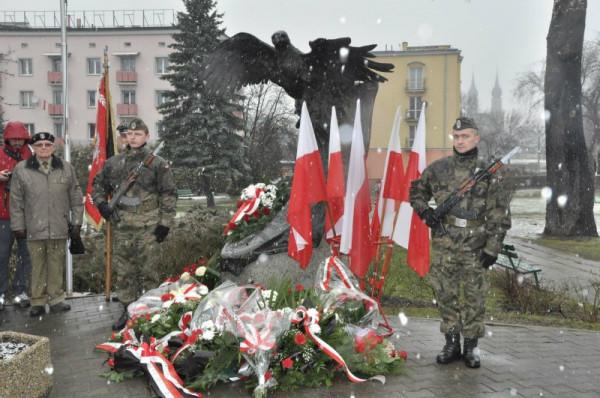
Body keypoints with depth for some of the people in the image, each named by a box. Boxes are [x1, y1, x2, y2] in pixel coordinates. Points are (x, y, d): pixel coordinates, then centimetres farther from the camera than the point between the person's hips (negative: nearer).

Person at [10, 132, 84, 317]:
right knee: (37, 265, 5)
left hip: (59, 228, 1)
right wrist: (18, 226, 3)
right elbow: (16, 202, 5)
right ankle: (38, 302, 14)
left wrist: (76, 223, 5)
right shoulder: (21, 170, 2)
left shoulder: (66, 168, 6)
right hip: (34, 229, -1)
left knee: (57, 265, 6)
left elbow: (76, 198, 8)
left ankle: (56, 298, 17)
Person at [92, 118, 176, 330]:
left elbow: (169, 194, -2)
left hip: (148, 226, -4)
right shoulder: (113, 163, 12)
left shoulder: (157, 164, -1)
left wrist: (165, 223, -8)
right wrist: (101, 203, 6)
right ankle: (128, 310, 21)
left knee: (149, 270, -1)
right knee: (123, 271, 10)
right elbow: (99, 184, 25)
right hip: (123, 226, 5)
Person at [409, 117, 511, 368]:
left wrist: (492, 248, -7)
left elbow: (499, 214, -3)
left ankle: (471, 347, 18)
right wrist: (425, 212, 0)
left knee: (474, 298, 5)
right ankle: (451, 344, 21)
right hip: (443, 245, 2)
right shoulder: (438, 168, 4)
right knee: (445, 295, 8)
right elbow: (416, 192, 18)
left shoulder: (489, 173, -2)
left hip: (475, 246, -2)